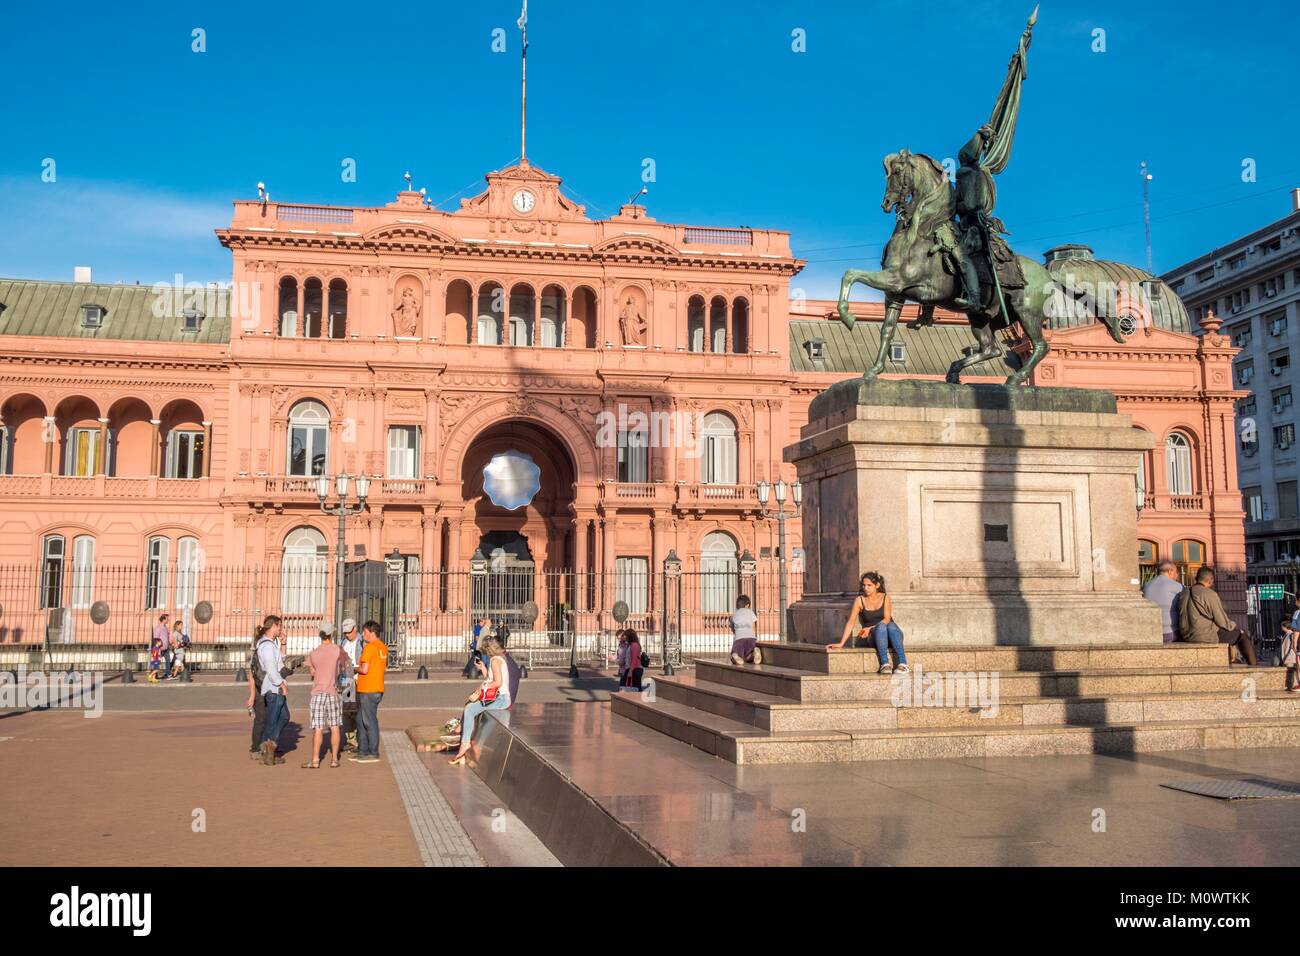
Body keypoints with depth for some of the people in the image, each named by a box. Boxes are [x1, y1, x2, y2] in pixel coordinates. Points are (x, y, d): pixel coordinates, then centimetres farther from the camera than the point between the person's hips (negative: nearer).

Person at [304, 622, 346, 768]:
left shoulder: (313, 654, -1)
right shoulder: (338, 650, -6)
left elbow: (312, 673, 9)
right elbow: (344, 665, 11)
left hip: (317, 693, 1)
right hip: (333, 693, 0)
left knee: (318, 728, 1)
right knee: (334, 727, 9)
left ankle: (315, 760, 0)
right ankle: (334, 759, 11)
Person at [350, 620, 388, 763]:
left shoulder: (369, 647, -16)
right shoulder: (384, 647, 13)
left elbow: (364, 669, -22)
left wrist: (355, 669, -1)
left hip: (368, 691, -9)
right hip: (377, 688, 9)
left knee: (369, 721, -3)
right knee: (361, 721, 16)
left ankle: (373, 754, 1)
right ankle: (362, 751, 21)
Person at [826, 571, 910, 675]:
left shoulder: (885, 597, 4)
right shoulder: (859, 600, 2)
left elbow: (887, 619, -8)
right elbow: (851, 622, -3)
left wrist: (870, 628, -22)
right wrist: (841, 643, -12)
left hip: (889, 638, 1)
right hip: (872, 638, -1)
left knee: (891, 625, -34)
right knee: (880, 625, -34)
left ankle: (903, 663, -46)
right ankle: (884, 664, -46)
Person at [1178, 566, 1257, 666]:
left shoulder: (1185, 594, 7)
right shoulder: (1210, 594, -15)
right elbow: (1222, 621, -12)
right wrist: (1233, 625, 9)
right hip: (1207, 637, -8)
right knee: (1242, 634, 10)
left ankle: (1231, 662, 44)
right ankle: (1253, 668, 17)